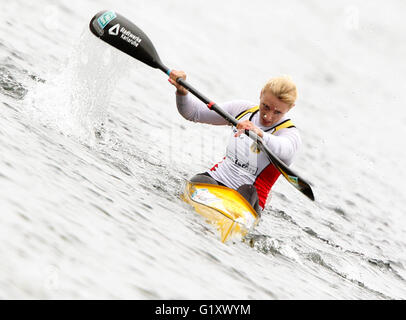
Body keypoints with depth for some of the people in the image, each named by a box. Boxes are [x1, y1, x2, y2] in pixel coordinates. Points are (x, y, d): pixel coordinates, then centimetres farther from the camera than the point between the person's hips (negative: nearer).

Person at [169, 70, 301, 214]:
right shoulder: (243, 109, 8)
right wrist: (182, 90, -13)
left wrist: (259, 134, -57)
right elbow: (194, 113, 8)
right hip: (216, 178, 3)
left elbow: (285, 151, -36)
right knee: (198, 181, -31)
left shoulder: (290, 134, -9)